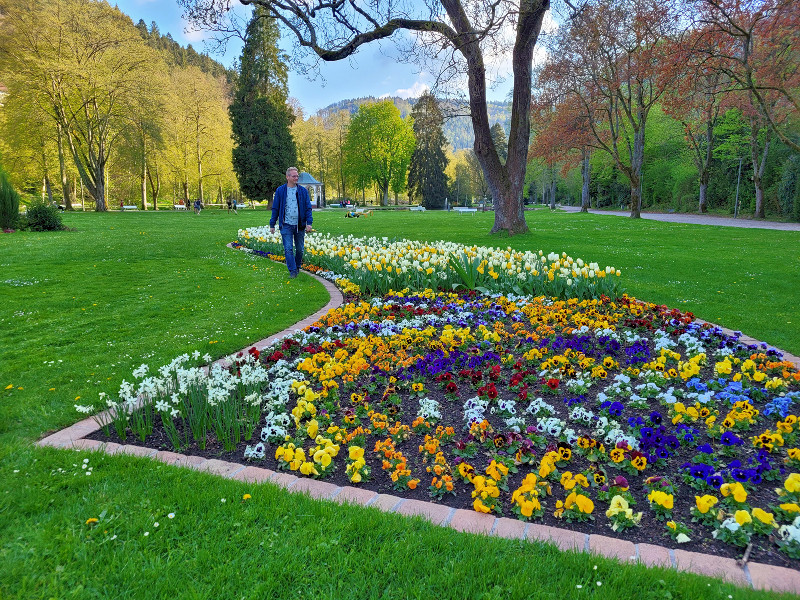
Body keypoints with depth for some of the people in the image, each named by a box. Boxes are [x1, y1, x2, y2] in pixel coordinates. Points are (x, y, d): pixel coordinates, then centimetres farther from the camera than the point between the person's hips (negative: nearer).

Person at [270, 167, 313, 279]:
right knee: (288, 249, -6)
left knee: (300, 249, 10)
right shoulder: (280, 191, 3)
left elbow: (308, 207, 5)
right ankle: (292, 271, 0)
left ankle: (297, 266, 30)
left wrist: (309, 223, -7)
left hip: (299, 225, 1)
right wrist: (272, 224, 6)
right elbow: (275, 208, 7)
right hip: (286, 225, -1)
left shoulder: (303, 191, 5)